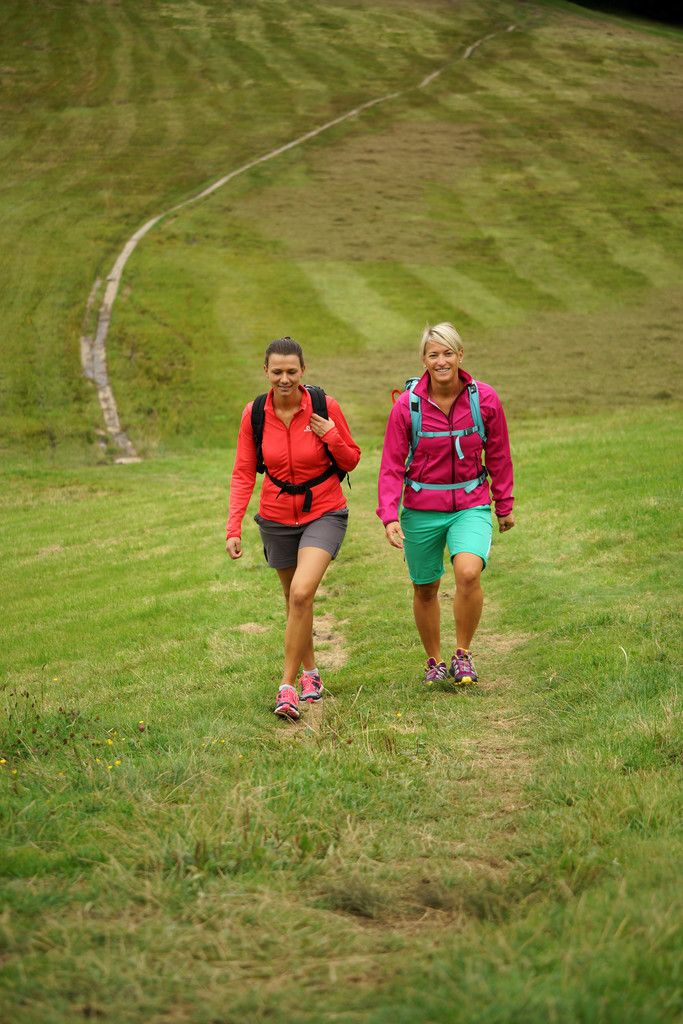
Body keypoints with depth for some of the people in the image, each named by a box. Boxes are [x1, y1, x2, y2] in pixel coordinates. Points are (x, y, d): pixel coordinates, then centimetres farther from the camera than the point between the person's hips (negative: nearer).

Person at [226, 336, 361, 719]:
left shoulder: (325, 406, -13)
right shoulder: (254, 413, -7)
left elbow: (351, 461, -1)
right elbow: (243, 473, -2)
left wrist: (333, 439, -22)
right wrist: (234, 528, -11)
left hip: (324, 514, -3)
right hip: (277, 517, 3)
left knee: (301, 593, -22)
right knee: (295, 599, 15)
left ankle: (288, 684, -14)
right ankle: (310, 673, 36)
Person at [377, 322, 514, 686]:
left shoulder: (484, 399, -7)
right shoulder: (407, 405, -9)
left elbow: (498, 455, 6)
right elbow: (391, 465, -5)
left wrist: (504, 506, 13)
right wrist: (389, 515, -17)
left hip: (470, 505, -1)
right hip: (421, 509, 1)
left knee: (469, 572, -25)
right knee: (424, 588, 11)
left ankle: (463, 654, -6)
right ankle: (434, 661, 34)